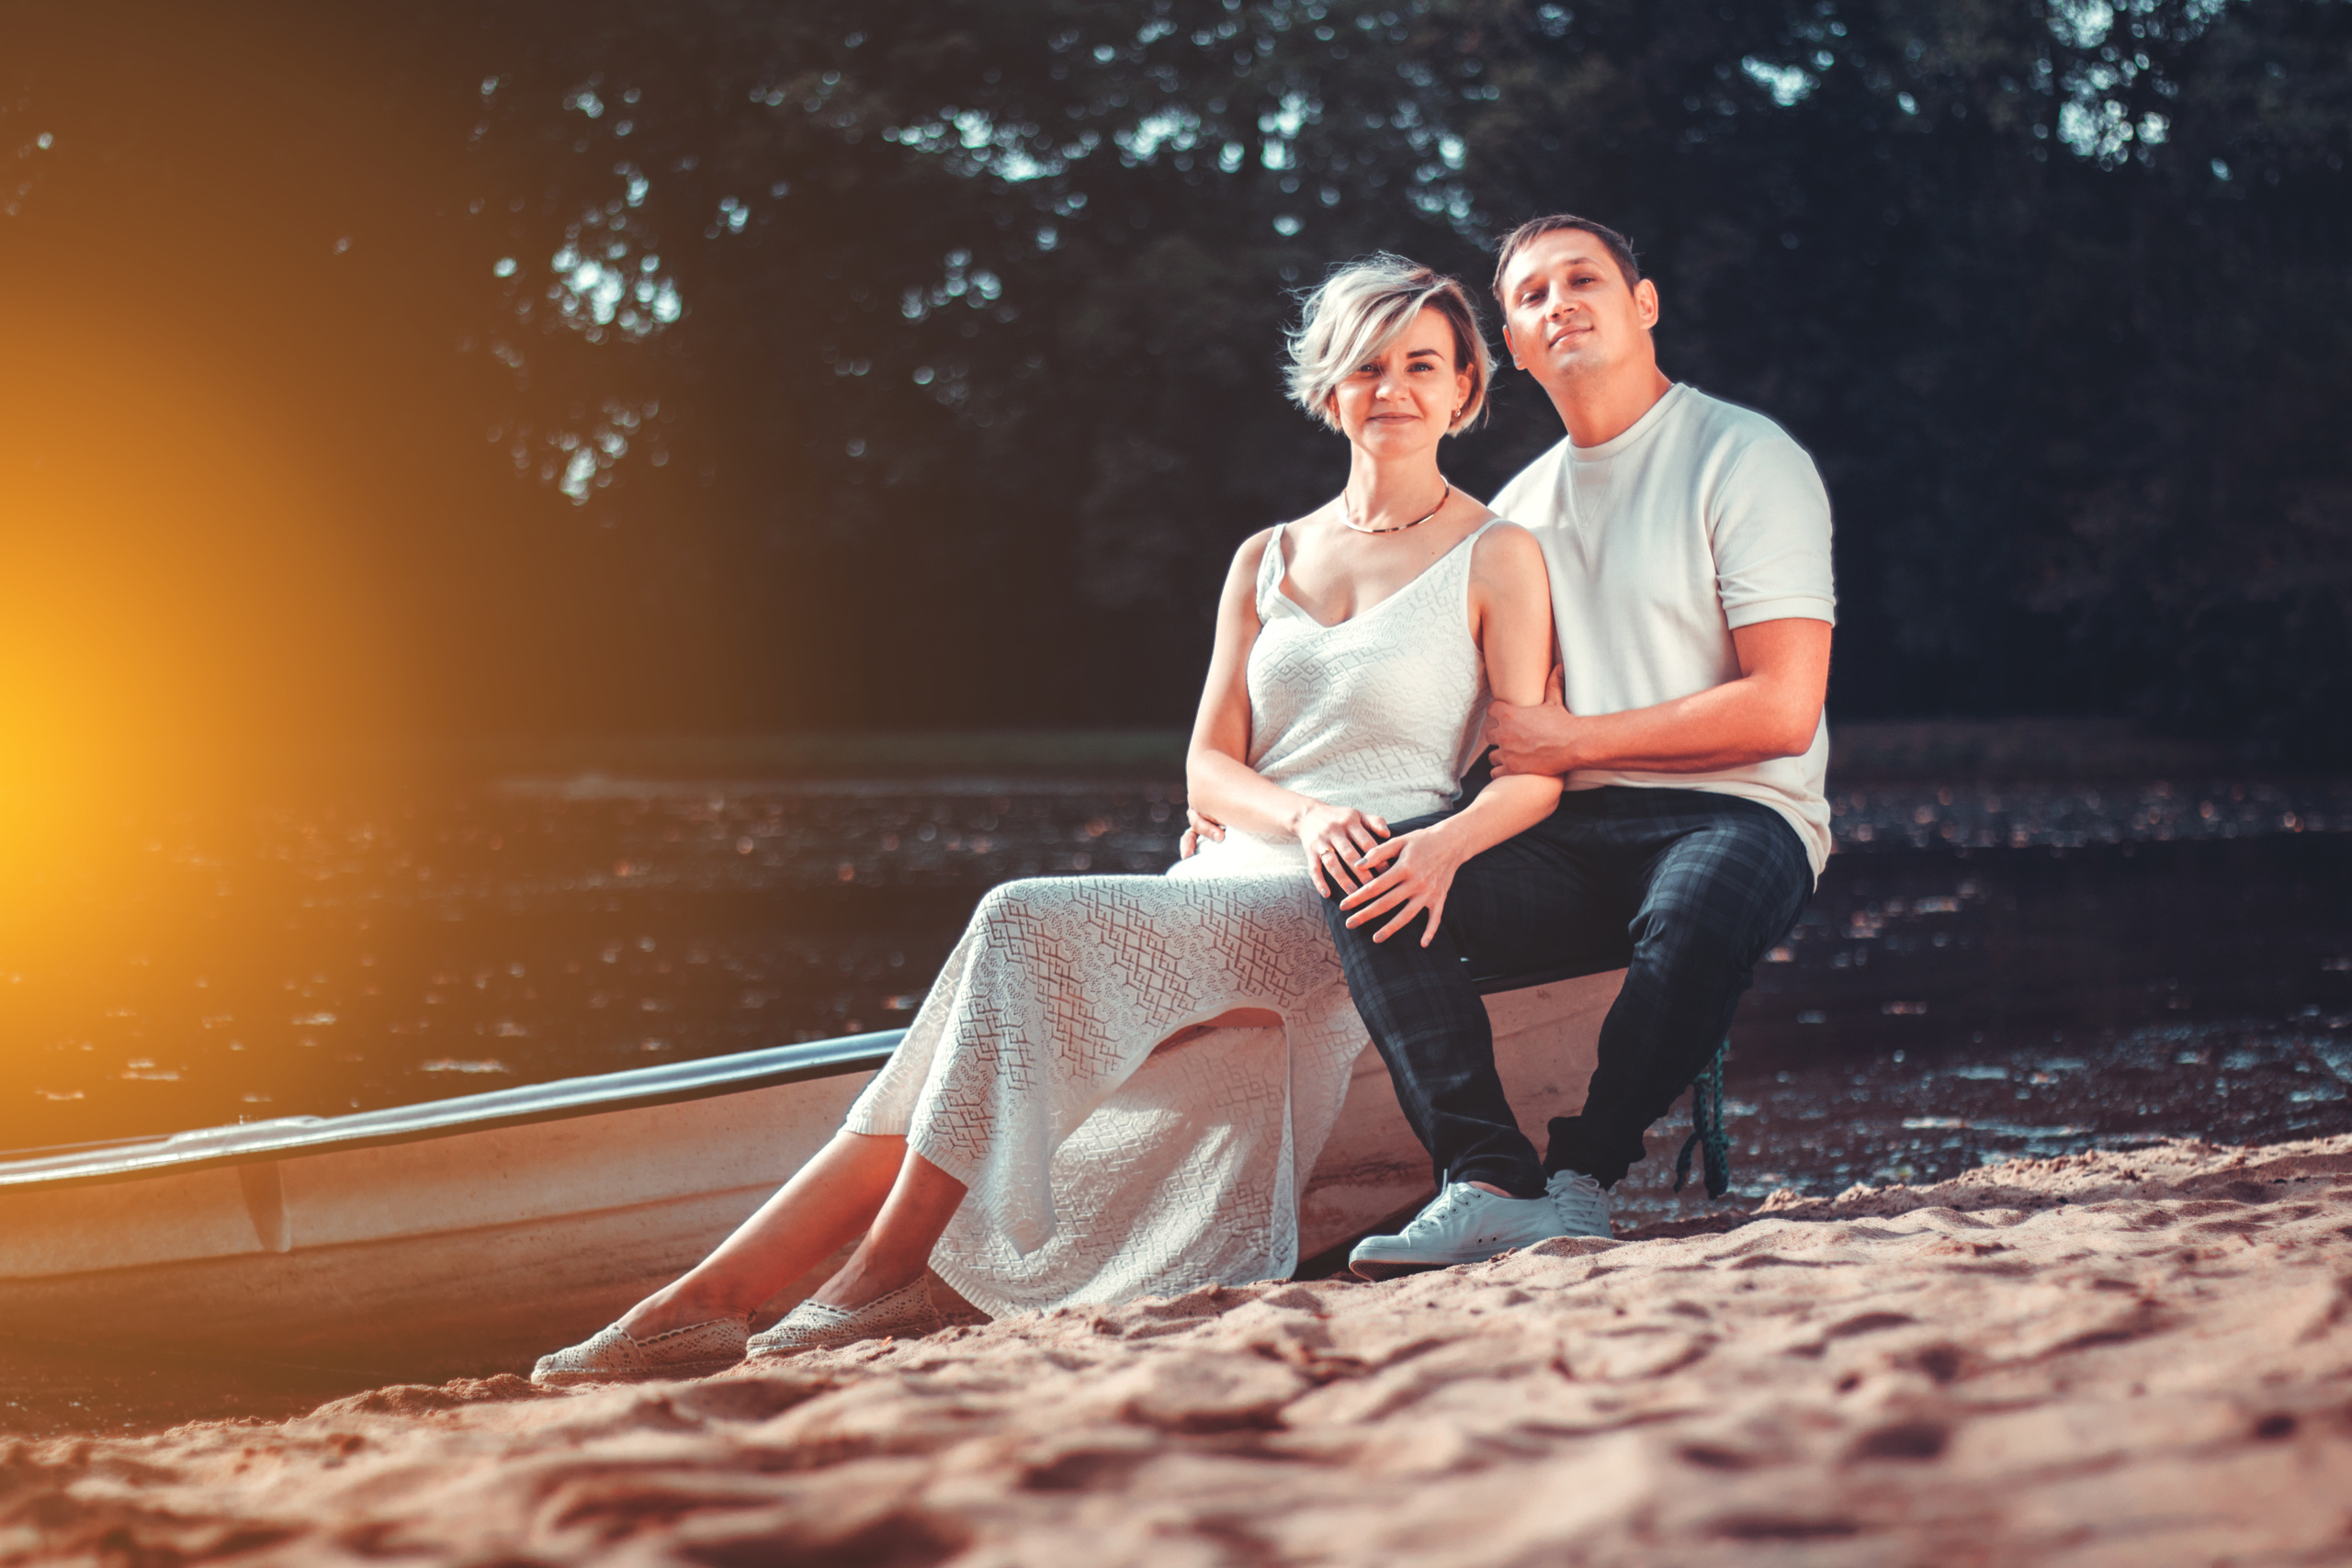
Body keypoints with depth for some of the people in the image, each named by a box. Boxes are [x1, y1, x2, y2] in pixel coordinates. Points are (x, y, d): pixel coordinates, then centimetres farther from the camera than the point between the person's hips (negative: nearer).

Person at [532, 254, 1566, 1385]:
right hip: (1234, 890, 6)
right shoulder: (1266, 560, 21)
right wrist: (1304, 814, -12)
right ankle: (706, 1298, -26)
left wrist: (1441, 849, -26)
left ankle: (882, 1282, -23)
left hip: (1354, 912, -5)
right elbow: (1209, 768, 12)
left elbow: (1536, 772, -4)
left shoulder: (1497, 558, 6)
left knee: (1025, 927, -26)